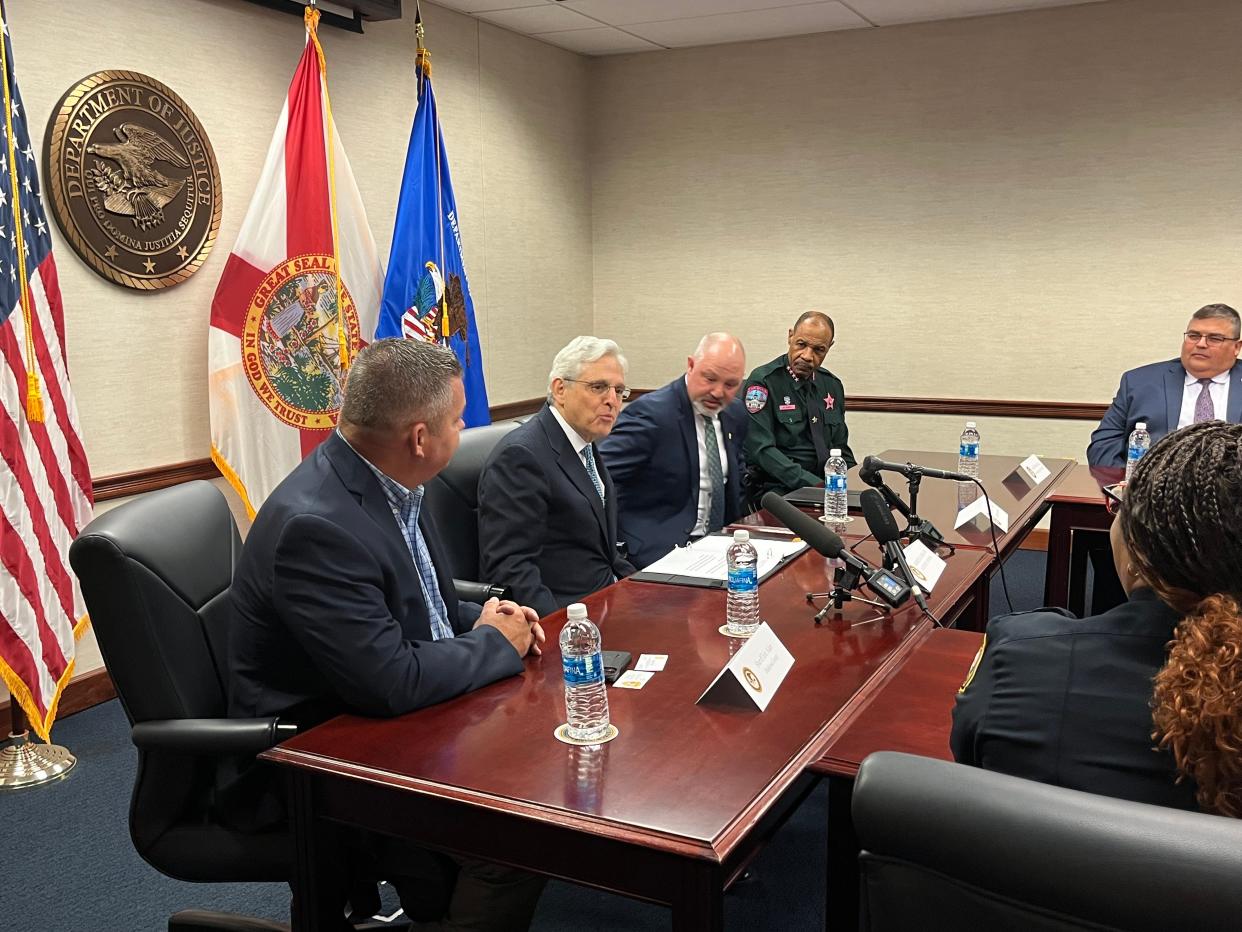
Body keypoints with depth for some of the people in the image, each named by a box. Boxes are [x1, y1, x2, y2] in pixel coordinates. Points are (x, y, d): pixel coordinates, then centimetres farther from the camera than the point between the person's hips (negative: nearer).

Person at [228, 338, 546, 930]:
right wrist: (494, 643, -14)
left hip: (391, 722, 9)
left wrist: (478, 620, -3)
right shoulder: (316, 525, -27)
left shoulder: (382, 483, 1)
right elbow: (392, 682, -29)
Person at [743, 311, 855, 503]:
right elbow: (761, 450, -15)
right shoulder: (763, 381, -7)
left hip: (829, 485, 7)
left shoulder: (832, 385, 14)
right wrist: (815, 485, -23)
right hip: (777, 489, -7)